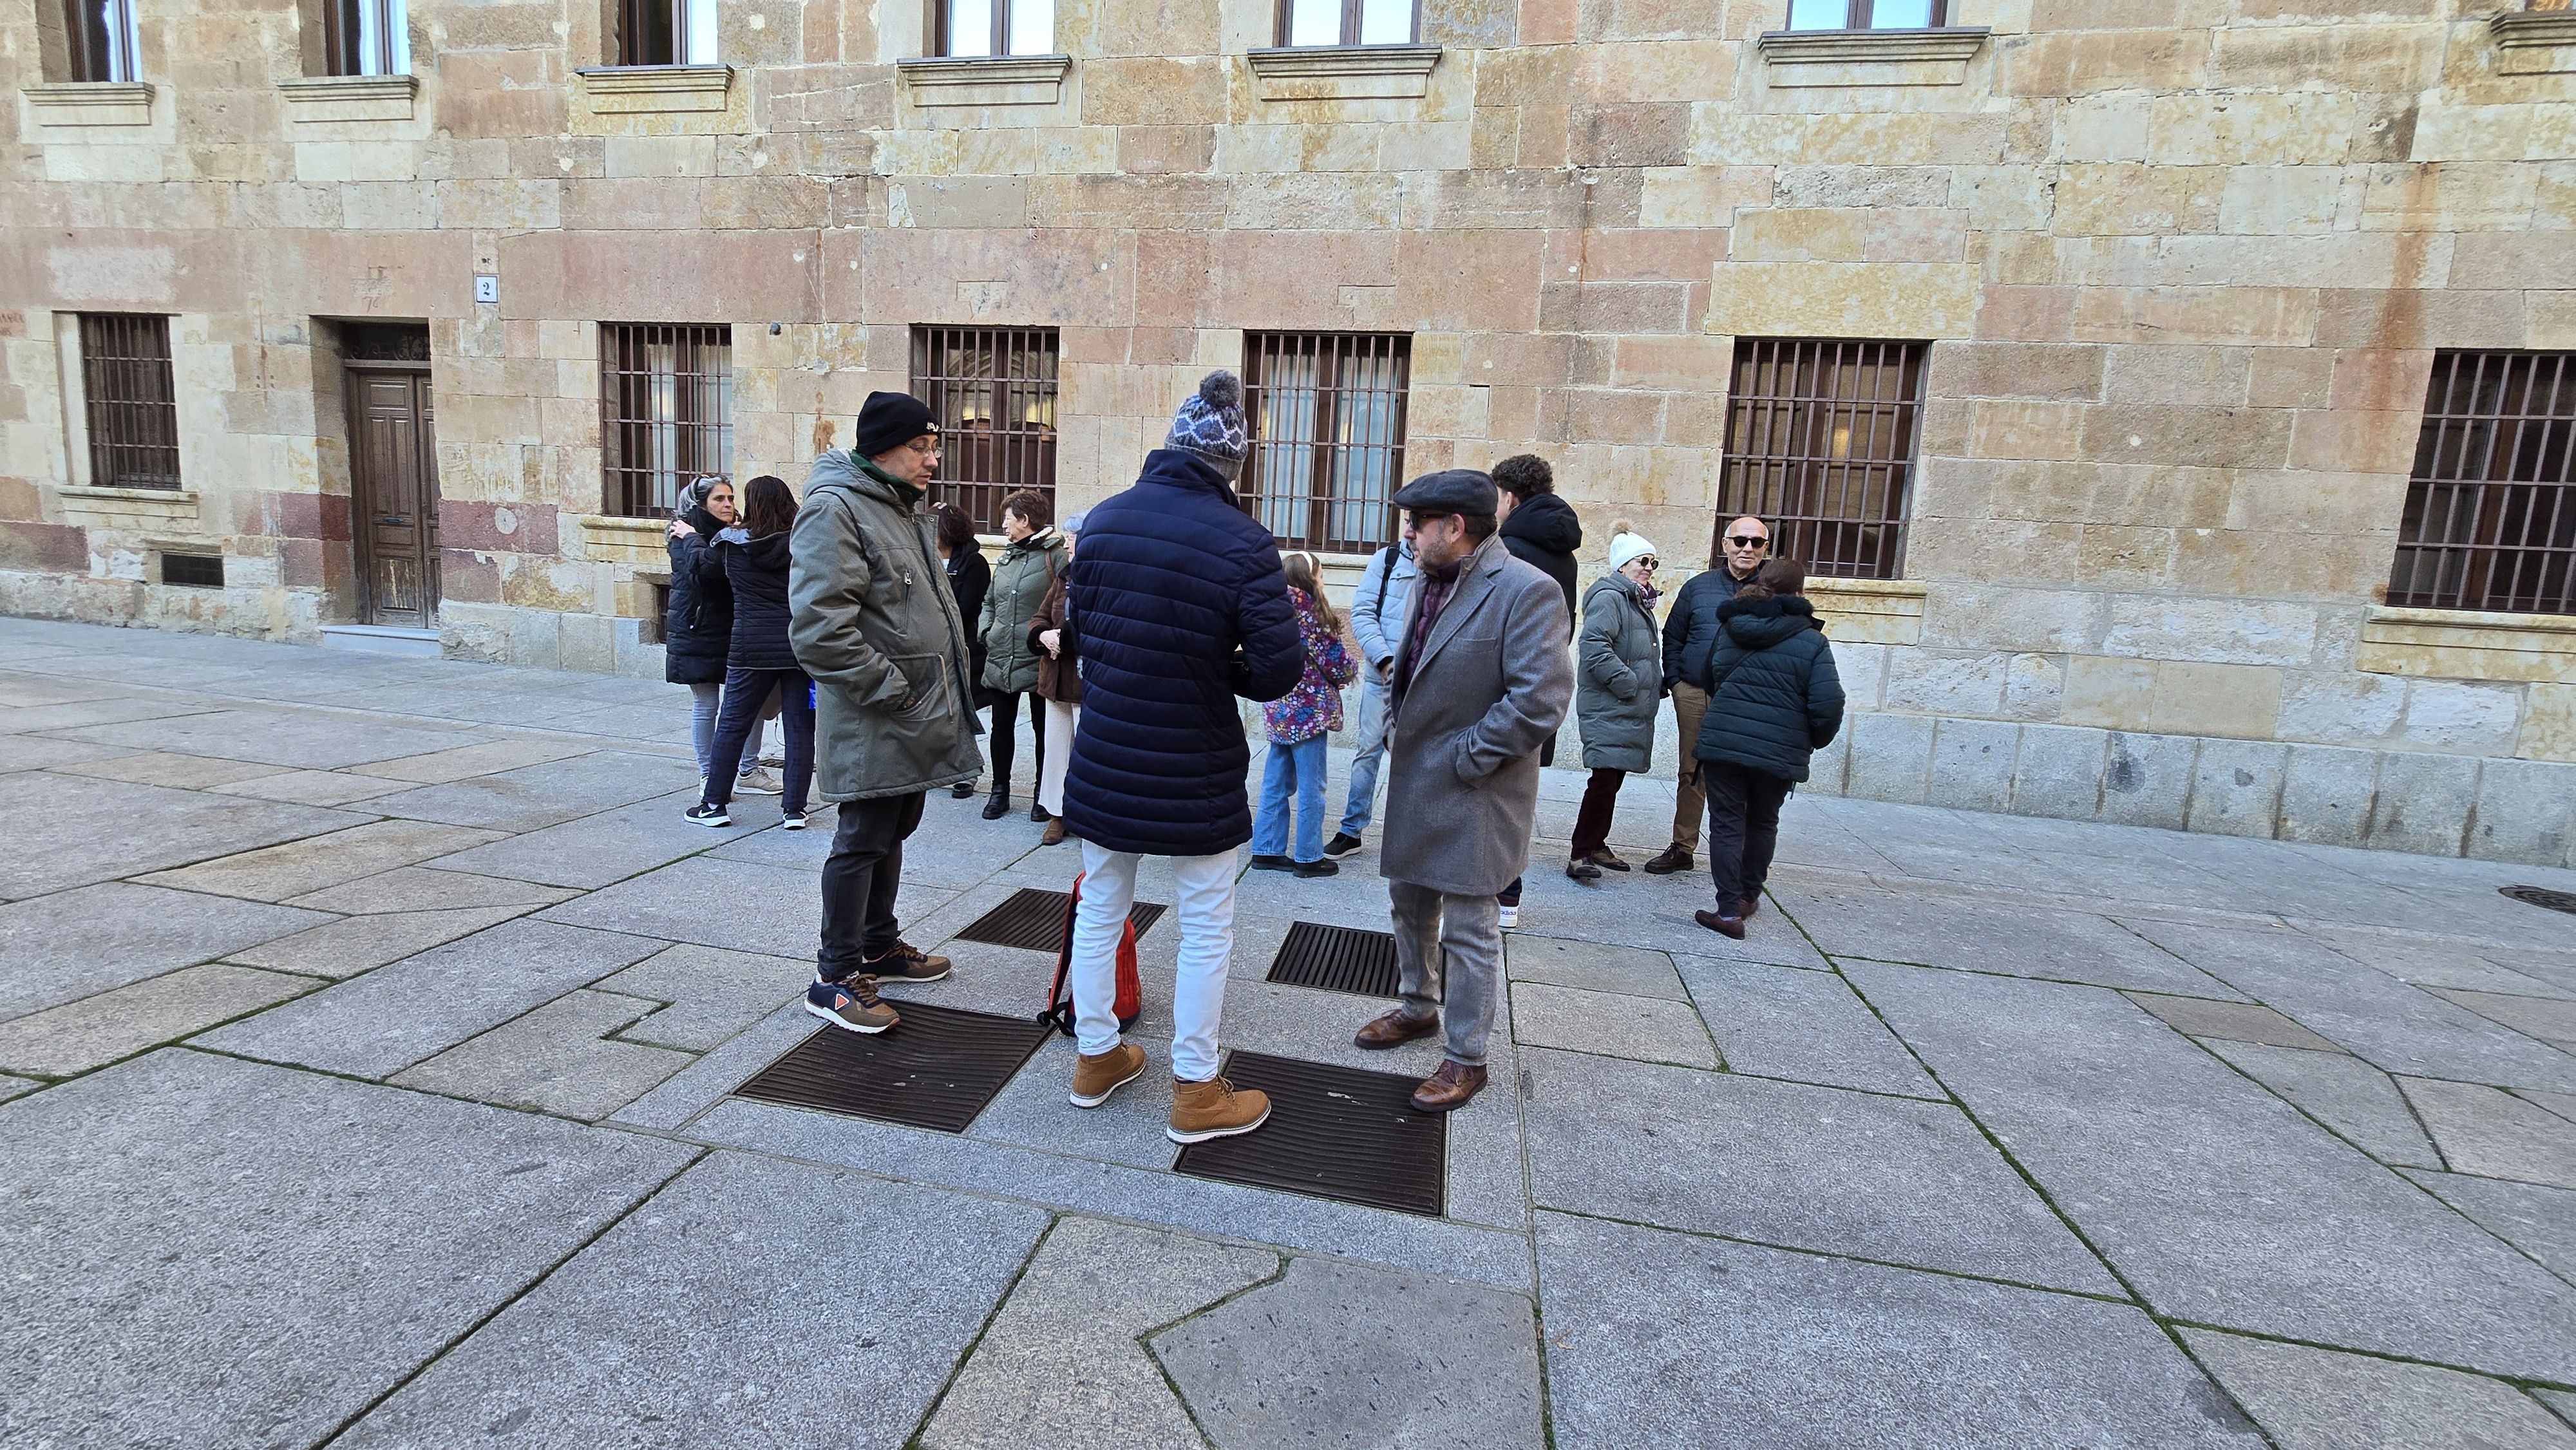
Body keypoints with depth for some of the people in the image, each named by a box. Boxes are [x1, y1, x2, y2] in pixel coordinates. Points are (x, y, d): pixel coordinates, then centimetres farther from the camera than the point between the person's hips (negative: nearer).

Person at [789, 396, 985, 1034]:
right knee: (862, 842, -2)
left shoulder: (907, 510, 17)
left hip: (916, 718, 10)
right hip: (873, 724, -10)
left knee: (892, 832, 19)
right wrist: (888, 689, -20)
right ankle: (835, 978, 11)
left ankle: (878, 946, 35)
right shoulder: (835, 510, -16)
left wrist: (950, 681, 15)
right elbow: (820, 627, -25)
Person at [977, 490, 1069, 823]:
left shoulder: (1055, 555, -10)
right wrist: (985, 631, 7)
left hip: (1038, 661, -6)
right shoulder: (1007, 557, 12)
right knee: (1002, 726, 13)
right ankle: (1000, 791, 25)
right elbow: (989, 602, 22)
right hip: (1000, 659, 6)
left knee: (1042, 729, 7)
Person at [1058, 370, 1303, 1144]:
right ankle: (1195, 1093, 21)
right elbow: (1278, 668, -19)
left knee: (1099, 907, 20)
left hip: (1106, 755, 5)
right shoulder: (1242, 543, -18)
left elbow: (1080, 621, 7)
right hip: (1197, 769, -4)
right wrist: (1223, 672, 1)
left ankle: (1097, 1057, 35)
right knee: (1206, 928, 10)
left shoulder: (1103, 520, -2)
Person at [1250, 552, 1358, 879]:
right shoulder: (1307, 609, -15)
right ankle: (1308, 857, 10)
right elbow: (1334, 659, -12)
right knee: (1311, 788, 2)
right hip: (1308, 710, -8)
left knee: (1276, 784, 14)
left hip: (1279, 709, 8)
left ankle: (1267, 850, 20)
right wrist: (1351, 671, 8)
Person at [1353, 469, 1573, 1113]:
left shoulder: (1527, 592, -19)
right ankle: (1419, 1007, 45)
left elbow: (1539, 702, -24)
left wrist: (1463, 759, -19)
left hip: (1473, 794, -8)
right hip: (1413, 782, 9)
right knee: (1409, 905, 22)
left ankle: (1466, 1057, 21)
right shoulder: (1429, 580, 8)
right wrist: (1399, 739, 10)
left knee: (1469, 928, 4)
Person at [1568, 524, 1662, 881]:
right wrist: (1626, 682, -23)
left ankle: (1597, 845, 25)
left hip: (1633, 712, 10)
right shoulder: (1609, 597, -12)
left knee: (1613, 780, 14)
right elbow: (1593, 645, -25)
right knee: (1604, 781, -13)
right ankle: (1578, 855, -8)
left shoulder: (1640, 601, 21)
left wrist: (1656, 684, 15)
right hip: (1609, 710, -10)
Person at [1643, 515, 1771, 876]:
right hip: (1695, 695, 2)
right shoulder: (1698, 586, 8)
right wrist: (1674, 682, 4)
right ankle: (1682, 848, 18)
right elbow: (1672, 638, 14)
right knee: (1691, 773, 9)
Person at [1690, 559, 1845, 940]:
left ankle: (1729, 910, -1)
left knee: (1726, 823, 5)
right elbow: (1829, 703, -10)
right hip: (1780, 751, 0)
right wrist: (1815, 740, 7)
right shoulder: (1812, 641, -5)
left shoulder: (1729, 629, 4)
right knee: (1762, 823, 20)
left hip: (1723, 740, 1)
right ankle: (1748, 895, 33)